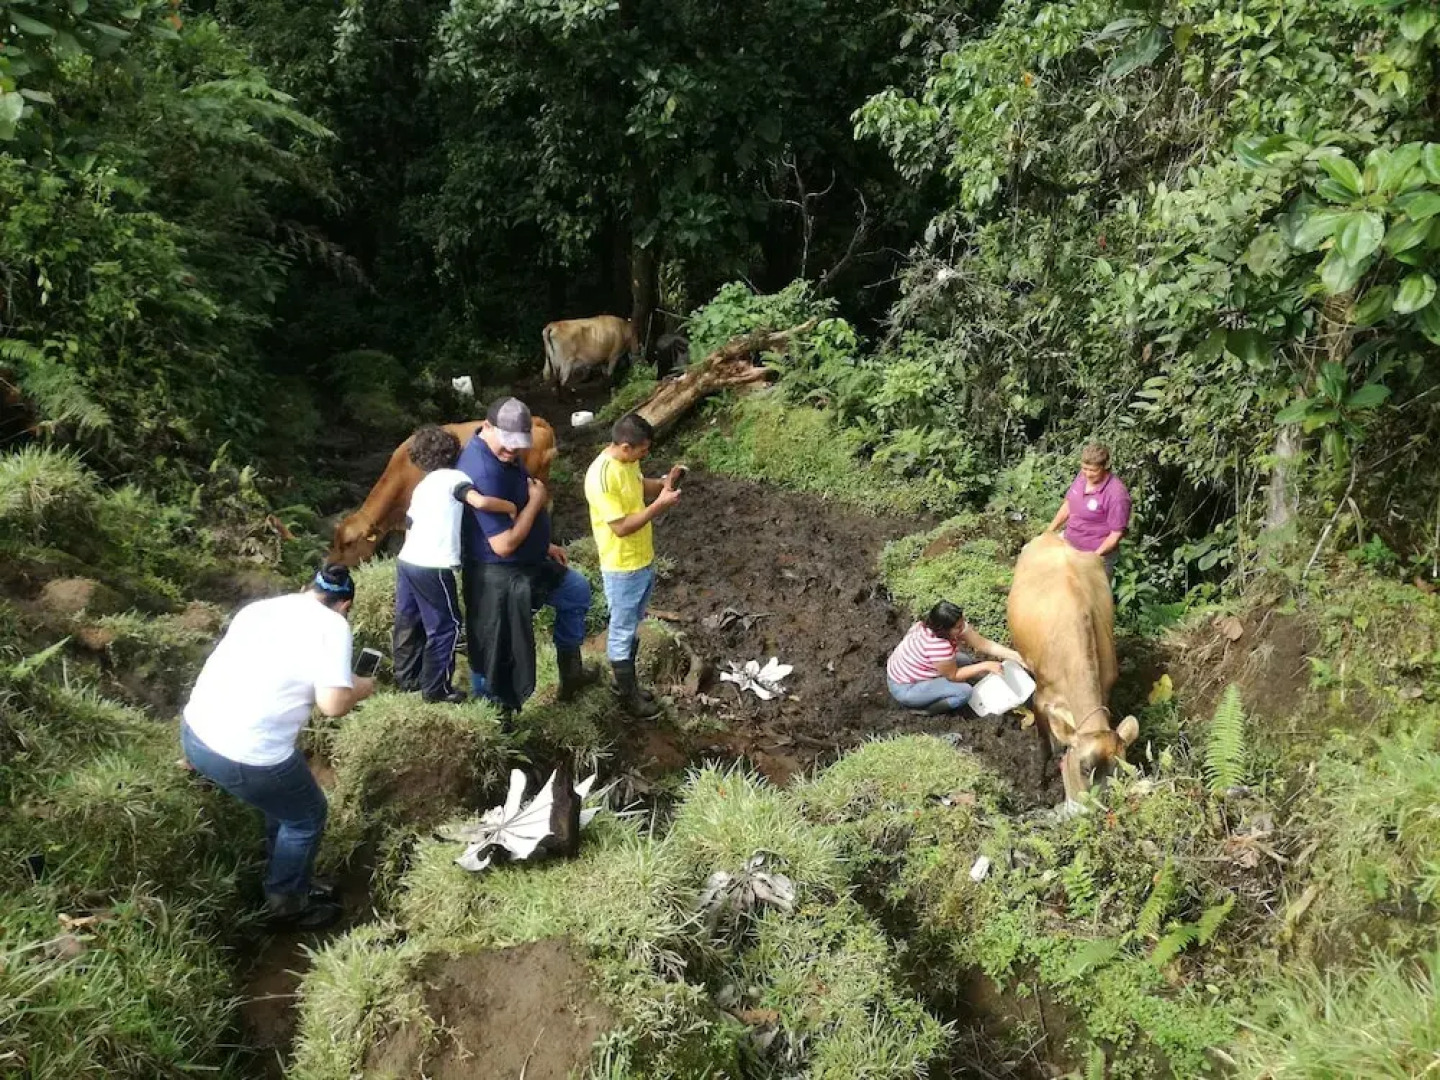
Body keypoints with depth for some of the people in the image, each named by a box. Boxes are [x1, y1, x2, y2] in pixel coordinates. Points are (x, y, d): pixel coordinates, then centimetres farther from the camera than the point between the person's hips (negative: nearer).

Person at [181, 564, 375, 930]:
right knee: (306, 818, 18)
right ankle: (286, 906, 33)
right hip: (245, 756, -8)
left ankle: (290, 884, 43)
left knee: (285, 800, 29)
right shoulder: (332, 625, -6)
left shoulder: (260, 606, 15)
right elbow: (332, 704, -14)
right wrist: (361, 689, 7)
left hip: (194, 732, 8)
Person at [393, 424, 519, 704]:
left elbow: (409, 529, 19)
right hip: (433, 567, -8)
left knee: (409, 622, 20)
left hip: (407, 562, 8)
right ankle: (436, 689, 9)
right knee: (445, 627, 4)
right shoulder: (454, 477, -5)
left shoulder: (421, 486, 18)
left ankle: (406, 677, 32)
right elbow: (480, 502, -23)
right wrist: (511, 507, -10)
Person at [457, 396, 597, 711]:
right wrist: (537, 500, -22)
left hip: (527, 562, 10)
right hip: (499, 578, -10)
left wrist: (544, 545, 17)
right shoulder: (483, 473, -33)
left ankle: (570, 671, 40)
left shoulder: (503, 454, -1)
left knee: (577, 591, 26)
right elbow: (504, 544, -32)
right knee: (496, 654, 6)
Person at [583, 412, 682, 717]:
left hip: (644, 559, 9)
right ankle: (628, 695, 25)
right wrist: (661, 505, -26)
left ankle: (626, 680, 40)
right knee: (622, 631, 9)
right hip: (622, 568, -9)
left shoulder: (627, 461, -3)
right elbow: (621, 527, -27)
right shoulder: (601, 477, -30)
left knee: (633, 625, 23)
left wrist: (663, 484, -3)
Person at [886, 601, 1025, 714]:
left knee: (965, 660, 10)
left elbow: (983, 643, -7)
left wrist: (1015, 655, -13)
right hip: (905, 688, -9)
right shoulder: (938, 644, -35)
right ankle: (921, 709, -1)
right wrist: (985, 666, -17)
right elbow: (953, 675, -20)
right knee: (964, 691, -19)